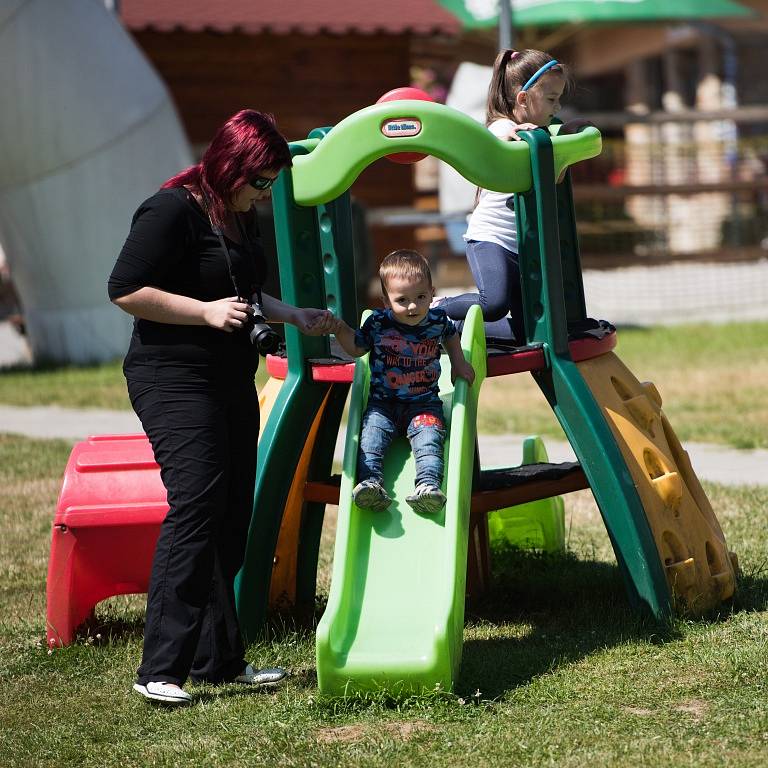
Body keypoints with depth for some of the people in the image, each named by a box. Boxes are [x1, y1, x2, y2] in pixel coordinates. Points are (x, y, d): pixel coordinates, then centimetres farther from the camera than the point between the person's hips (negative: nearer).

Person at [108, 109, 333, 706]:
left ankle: (218, 660, 15)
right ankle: (160, 670, -21)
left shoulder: (241, 219, 15)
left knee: (232, 520, 8)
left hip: (231, 383, 10)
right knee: (195, 504, -20)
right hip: (174, 381, -10)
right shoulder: (173, 210, -13)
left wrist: (293, 316, 19)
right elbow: (126, 290, -18)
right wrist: (206, 311, -20)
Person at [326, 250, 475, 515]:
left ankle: (428, 485, -39)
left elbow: (450, 335, 24)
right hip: (382, 403, 0)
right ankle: (369, 480, -38)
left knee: (428, 437, -25)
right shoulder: (377, 323, -6)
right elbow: (356, 348, 11)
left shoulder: (437, 321, -2)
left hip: (424, 402, 0)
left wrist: (459, 363, 14)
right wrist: (340, 329, -6)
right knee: (371, 433, -25)